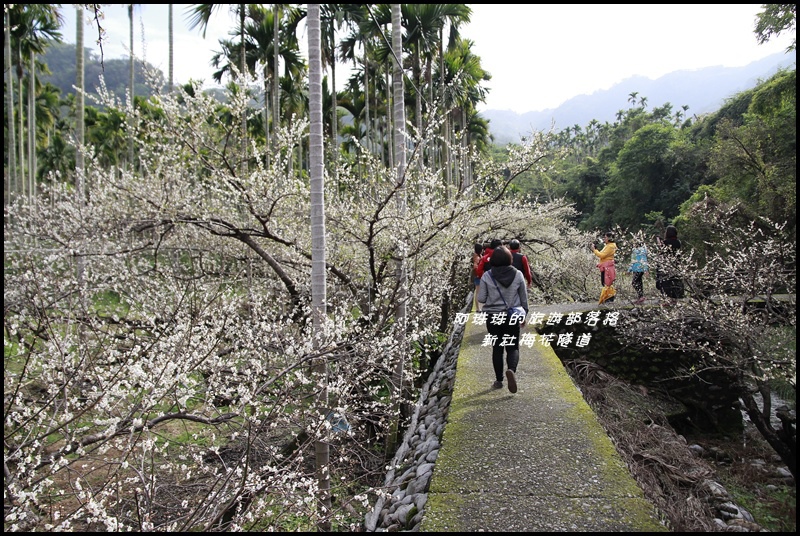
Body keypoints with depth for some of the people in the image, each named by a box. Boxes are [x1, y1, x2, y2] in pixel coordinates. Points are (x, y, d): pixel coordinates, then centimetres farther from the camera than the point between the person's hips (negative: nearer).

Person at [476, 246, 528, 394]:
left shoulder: (487, 276, -10)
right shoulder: (518, 275, -5)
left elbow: (481, 299, -7)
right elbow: (524, 298, 2)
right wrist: (524, 315, 15)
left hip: (493, 317, 0)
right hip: (513, 316, 0)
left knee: (497, 348, 13)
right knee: (513, 347, 8)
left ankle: (499, 380, 17)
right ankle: (511, 369, -20)